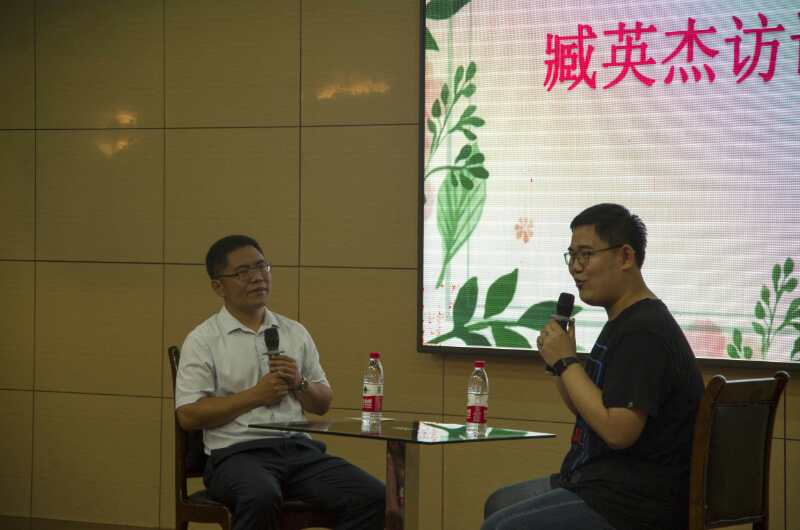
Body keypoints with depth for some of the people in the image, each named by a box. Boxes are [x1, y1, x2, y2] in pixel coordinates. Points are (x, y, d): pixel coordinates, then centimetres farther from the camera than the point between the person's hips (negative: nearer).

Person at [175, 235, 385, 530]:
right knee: (262, 498, -40)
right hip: (237, 452, -5)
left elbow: (323, 403, 21)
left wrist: (299, 384, -1)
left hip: (299, 448, 5)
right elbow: (189, 415, -5)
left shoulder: (296, 333, 17)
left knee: (371, 496, -20)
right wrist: (255, 395, -8)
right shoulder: (202, 341, 3)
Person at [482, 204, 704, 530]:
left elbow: (617, 430, -27)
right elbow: (587, 409, 21)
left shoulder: (644, 332, -20)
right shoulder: (623, 322, 16)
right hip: (598, 481, 11)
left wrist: (566, 361, -18)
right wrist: (557, 359, 5)